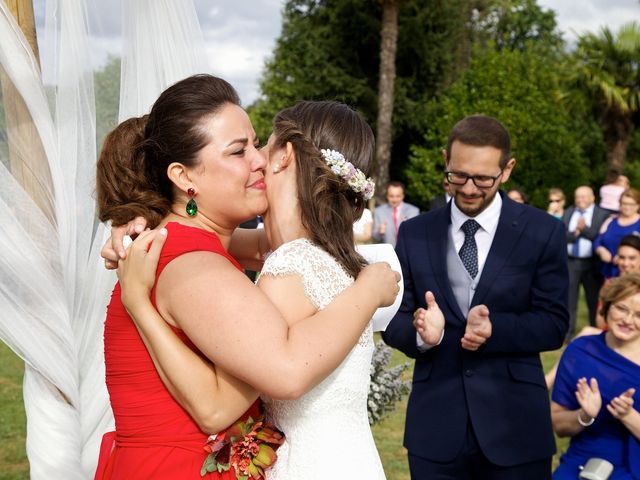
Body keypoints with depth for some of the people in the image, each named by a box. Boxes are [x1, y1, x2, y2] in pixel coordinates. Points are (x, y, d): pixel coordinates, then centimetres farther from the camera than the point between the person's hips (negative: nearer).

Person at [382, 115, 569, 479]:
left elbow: (554, 324, -4)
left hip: (514, 425, -1)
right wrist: (420, 331, -20)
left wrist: (494, 329, -22)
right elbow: (394, 320, 2)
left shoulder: (543, 232, -1)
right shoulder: (414, 233, 4)